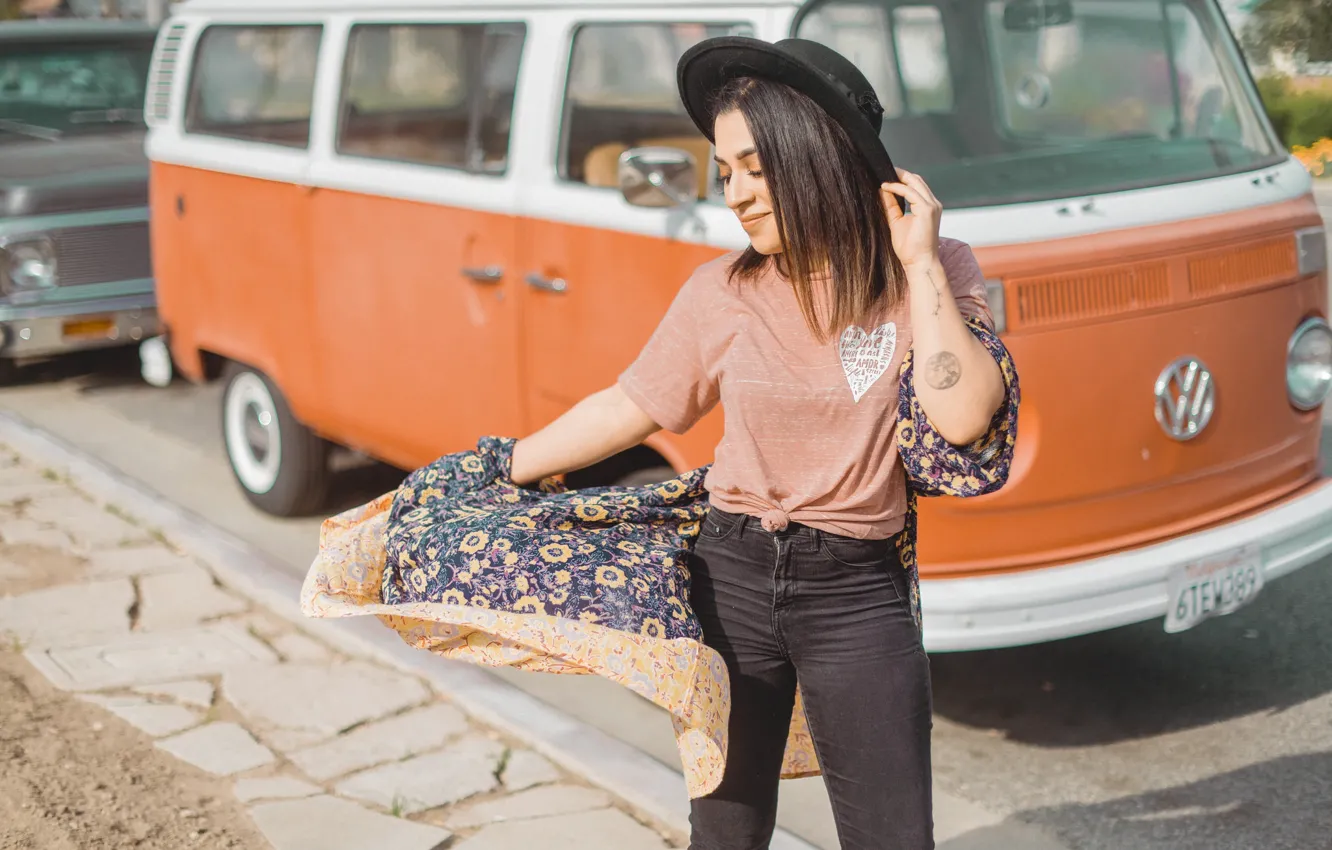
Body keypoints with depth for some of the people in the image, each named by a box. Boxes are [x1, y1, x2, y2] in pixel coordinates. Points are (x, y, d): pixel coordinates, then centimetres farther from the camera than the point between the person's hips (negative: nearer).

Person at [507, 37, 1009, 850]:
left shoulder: (935, 273, -5)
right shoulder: (723, 293, -1)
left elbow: (962, 416, -20)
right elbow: (627, 408, 7)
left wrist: (917, 263, -16)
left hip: (857, 592, -2)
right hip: (733, 577, 2)